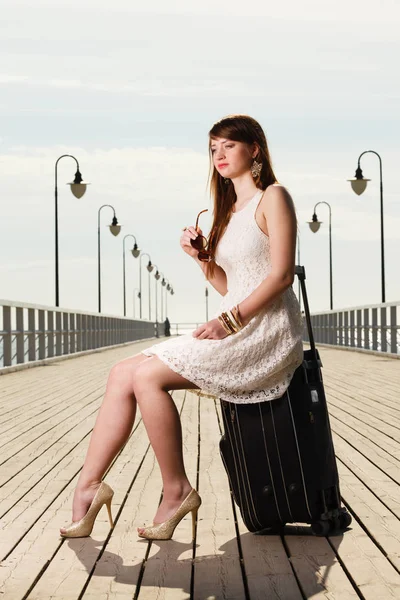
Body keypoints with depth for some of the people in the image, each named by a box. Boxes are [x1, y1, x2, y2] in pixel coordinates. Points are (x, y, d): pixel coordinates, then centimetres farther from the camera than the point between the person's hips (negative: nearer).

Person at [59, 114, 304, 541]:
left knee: (148, 376, -22)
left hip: (266, 331, -8)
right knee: (123, 373, -7)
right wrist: (200, 256, 2)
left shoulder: (272, 198, -2)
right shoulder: (229, 210, 23)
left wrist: (229, 320, -19)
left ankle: (176, 492, -11)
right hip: (232, 330, 8)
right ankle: (88, 486, -9)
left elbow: (281, 275, -13)